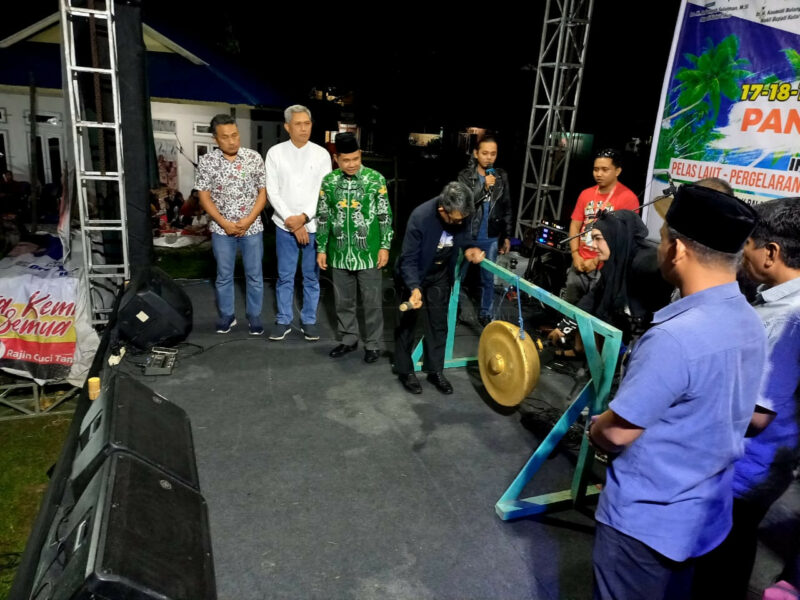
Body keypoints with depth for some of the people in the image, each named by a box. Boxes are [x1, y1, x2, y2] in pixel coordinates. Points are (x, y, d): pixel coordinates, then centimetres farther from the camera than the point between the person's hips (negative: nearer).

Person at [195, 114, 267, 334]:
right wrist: (225, 223, -13)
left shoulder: (254, 157, -3)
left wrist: (248, 220, -13)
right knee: (224, 276, 11)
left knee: (254, 275, 8)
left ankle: (254, 315, 23)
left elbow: (263, 192, -2)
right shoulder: (206, 161, -4)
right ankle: (226, 315, 27)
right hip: (222, 230, 0)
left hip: (252, 228, 0)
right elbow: (204, 197, -3)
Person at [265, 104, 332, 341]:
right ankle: (283, 321, 20)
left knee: (311, 276, 8)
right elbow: (273, 192, -4)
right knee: (285, 276, 7)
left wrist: (304, 217, -14)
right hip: (285, 225, 0)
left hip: (313, 225, 0)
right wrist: (292, 222, -11)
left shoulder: (321, 154, 0)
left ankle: (309, 320, 21)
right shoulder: (275, 153, -1)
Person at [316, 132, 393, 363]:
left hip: (368, 252, -2)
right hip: (340, 253, 3)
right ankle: (349, 339, 30)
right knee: (343, 300, 13)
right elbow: (323, 217, 7)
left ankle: (373, 344, 19)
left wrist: (385, 246, -5)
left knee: (372, 301, 5)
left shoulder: (375, 179, -6)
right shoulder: (329, 181, 1)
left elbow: (385, 215, -2)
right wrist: (321, 248, 6)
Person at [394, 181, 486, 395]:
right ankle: (405, 371, 23)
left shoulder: (459, 215, -20)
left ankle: (435, 370, 24)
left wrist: (469, 247, -17)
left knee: (438, 322, 10)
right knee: (407, 322, 7)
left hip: (440, 274, 5)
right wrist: (414, 288, -42)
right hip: (413, 274, -4)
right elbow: (408, 260, -29)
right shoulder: (420, 218, -34)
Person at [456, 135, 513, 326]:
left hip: (491, 239, 2)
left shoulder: (502, 177, 4)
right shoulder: (465, 176, -5)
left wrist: (507, 236, 8)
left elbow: (507, 209, 9)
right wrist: (485, 187, -23)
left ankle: (485, 314, 22)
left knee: (488, 279, 9)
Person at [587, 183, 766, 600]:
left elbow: (617, 431, -24)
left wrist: (594, 430, -1)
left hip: (645, 517, -7)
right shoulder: (750, 323, -4)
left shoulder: (674, 337, -33)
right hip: (704, 512, 7)